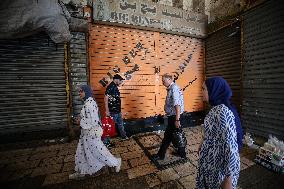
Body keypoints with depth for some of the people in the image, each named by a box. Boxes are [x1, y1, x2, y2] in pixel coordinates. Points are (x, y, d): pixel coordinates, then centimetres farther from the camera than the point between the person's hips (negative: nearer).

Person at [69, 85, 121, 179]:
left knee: (98, 151, 7)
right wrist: (81, 118, 4)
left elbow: (93, 121, -28)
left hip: (91, 133, -10)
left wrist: (80, 121, -15)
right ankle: (81, 171, 41)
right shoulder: (89, 102, 6)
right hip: (87, 132, 10)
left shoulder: (89, 104, -25)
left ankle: (116, 162, 26)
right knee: (82, 152, 21)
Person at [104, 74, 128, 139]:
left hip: (118, 110, 9)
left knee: (120, 124, 21)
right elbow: (106, 98, -23)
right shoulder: (110, 87, -19)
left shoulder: (115, 87, 9)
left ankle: (123, 135, 37)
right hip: (113, 111, -9)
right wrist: (107, 111, -24)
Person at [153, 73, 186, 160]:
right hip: (173, 116, 9)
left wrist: (177, 120, -28)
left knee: (168, 136, 4)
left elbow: (177, 105, -27)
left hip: (174, 116, -9)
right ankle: (181, 153, 35)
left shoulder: (174, 88, -20)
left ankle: (161, 155, 20)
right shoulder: (171, 88, 10)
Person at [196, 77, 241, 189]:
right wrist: (202, 145, 22)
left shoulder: (223, 112, -29)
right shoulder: (215, 108, 0)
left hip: (218, 164, -8)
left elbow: (230, 146, -28)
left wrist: (229, 178, -21)